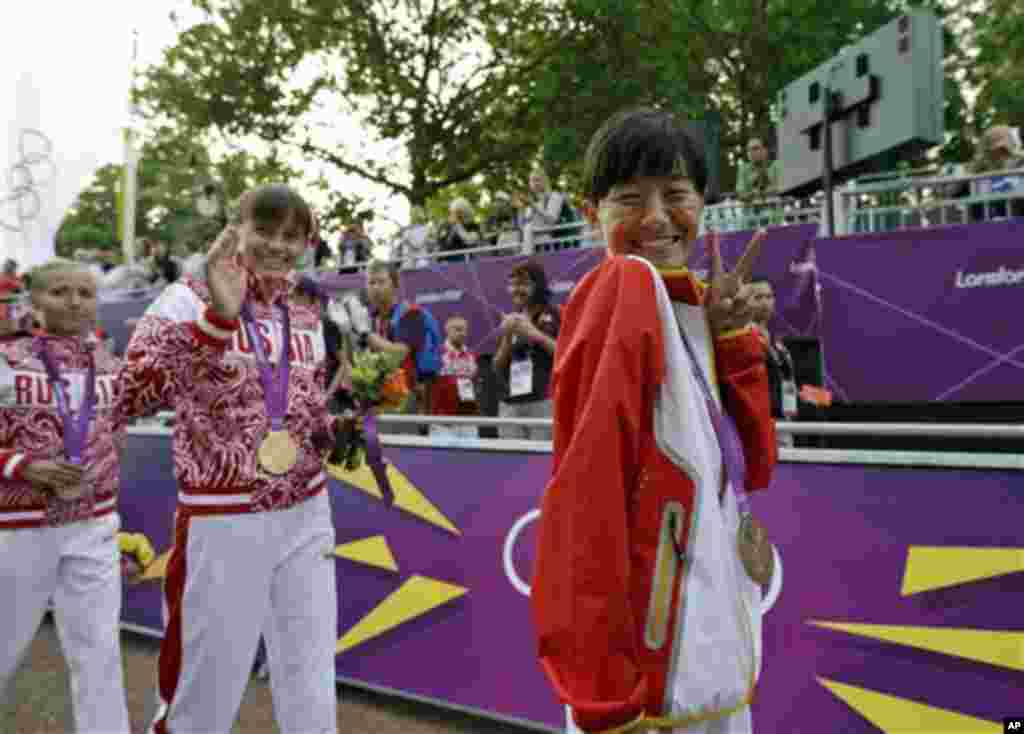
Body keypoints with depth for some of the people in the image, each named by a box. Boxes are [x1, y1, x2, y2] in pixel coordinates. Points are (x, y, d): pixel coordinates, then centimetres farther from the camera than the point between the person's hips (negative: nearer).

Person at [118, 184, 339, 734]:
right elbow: (129, 396, -23)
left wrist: (334, 430, -1)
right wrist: (217, 316, -33)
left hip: (305, 519, 5)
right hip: (221, 526, -5)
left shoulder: (307, 317, 8)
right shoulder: (189, 300, -8)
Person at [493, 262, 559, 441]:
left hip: (544, 402, -4)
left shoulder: (554, 315, 3)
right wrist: (507, 337, 0)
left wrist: (535, 334, -8)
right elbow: (498, 367, 15)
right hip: (510, 404, 5)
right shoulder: (510, 321, 17)